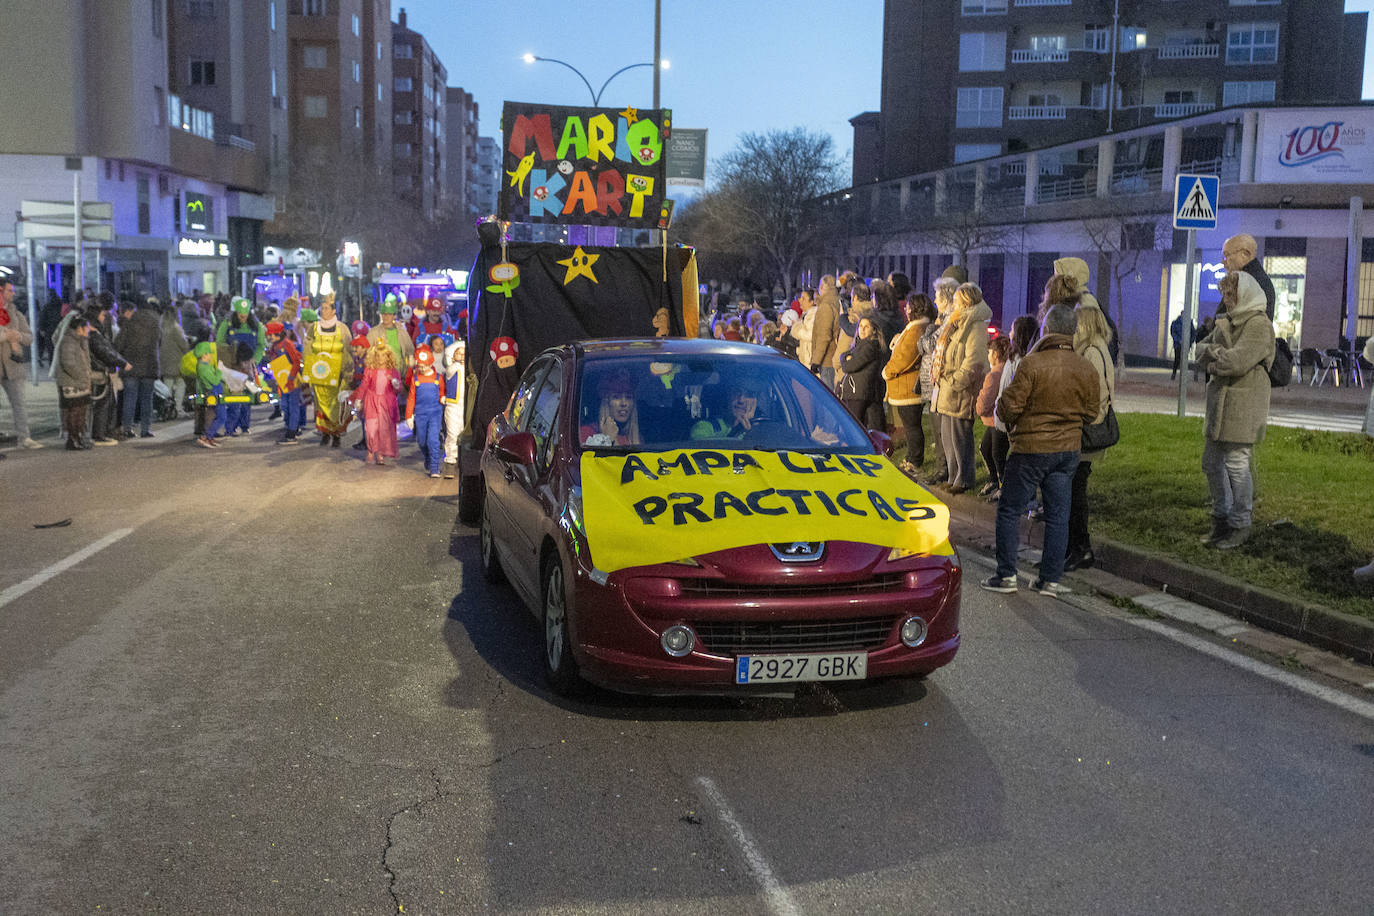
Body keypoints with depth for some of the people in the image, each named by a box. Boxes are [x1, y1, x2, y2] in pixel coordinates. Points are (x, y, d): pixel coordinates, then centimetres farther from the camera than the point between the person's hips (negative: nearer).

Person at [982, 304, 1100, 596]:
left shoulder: (1032, 364, -16)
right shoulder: (1087, 370, 1)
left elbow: (1009, 407, -15)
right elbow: (1090, 413, 10)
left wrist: (999, 406, 8)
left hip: (1031, 449, -5)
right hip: (1068, 449, 5)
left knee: (1010, 510, 7)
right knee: (1058, 515, 10)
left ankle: (1006, 575, 8)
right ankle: (1050, 580, 13)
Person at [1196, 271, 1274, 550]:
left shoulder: (1260, 325, -11)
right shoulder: (1225, 322, 17)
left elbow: (1237, 361, -21)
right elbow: (1204, 354, 12)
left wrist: (1213, 355, -4)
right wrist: (1217, 361, -8)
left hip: (1244, 406, -9)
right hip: (1219, 402, 9)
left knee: (1237, 466, -5)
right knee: (1212, 464, 12)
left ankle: (1240, 526, 8)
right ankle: (1221, 519, 25)